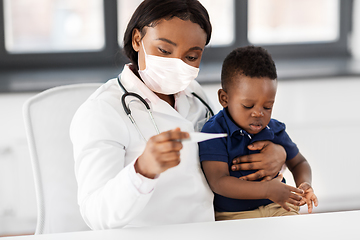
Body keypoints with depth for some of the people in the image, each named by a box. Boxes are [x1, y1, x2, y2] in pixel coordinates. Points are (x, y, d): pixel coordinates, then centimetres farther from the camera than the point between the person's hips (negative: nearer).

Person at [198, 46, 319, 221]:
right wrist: (266, 190, -29)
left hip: (276, 207, 5)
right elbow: (218, 182, -20)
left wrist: (304, 184, -1)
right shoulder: (214, 133, -10)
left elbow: (298, 163, 25)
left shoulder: (275, 131, 8)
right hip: (232, 213, -5)